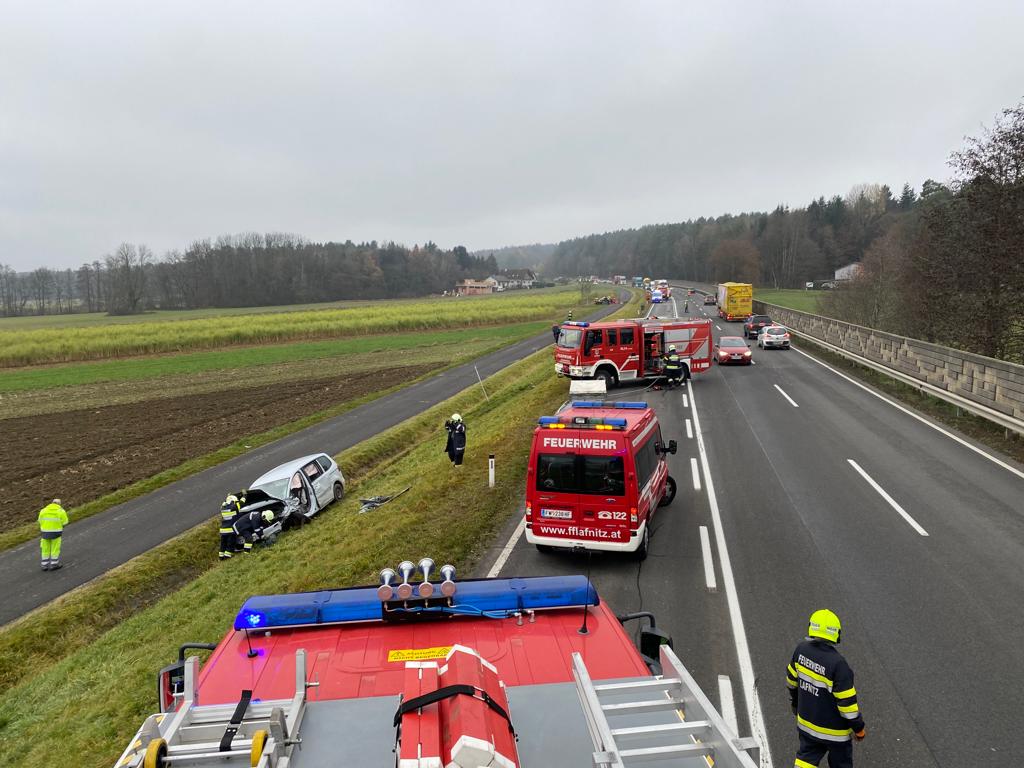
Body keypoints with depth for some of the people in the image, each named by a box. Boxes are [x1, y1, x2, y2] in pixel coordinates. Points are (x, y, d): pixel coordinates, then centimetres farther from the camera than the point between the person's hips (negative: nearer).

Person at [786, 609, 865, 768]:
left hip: (806, 723, 5)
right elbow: (847, 702, -23)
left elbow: (792, 680, 5)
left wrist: (795, 704, 23)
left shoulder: (801, 649, -11)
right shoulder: (837, 663, -30)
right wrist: (859, 729, -7)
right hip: (834, 730, -5)